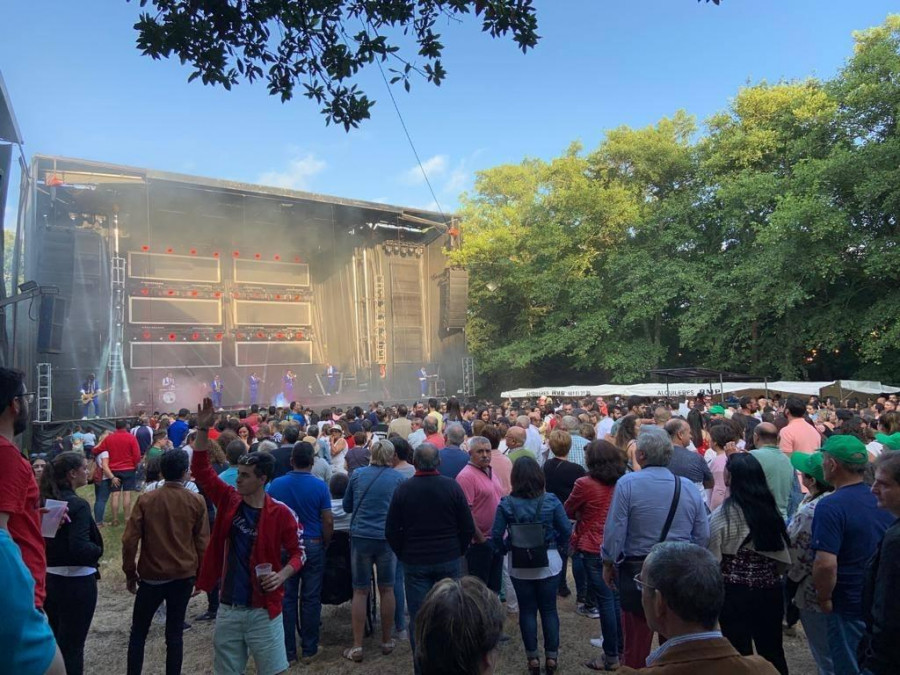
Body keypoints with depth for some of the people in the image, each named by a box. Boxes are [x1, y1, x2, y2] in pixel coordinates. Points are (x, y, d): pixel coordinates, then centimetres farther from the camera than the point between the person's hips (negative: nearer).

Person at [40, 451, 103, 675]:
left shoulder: (44, 501, 3)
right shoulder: (78, 505, -20)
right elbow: (80, 547, -26)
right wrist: (98, 551, -8)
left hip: (48, 578, 8)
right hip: (75, 581, -8)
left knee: (57, 640, 23)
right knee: (72, 644, 6)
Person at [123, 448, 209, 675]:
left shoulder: (146, 500, -8)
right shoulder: (197, 501, -7)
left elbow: (129, 540, -6)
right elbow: (202, 543, -2)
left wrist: (130, 573, 6)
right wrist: (200, 574, 10)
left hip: (151, 575, 0)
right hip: (184, 576, 0)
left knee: (138, 632, 16)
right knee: (174, 633, 11)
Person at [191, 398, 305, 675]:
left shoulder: (280, 513, -12)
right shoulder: (229, 501, -2)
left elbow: (298, 552, -5)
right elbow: (201, 471, -4)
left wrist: (282, 575, -23)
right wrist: (203, 429, -13)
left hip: (263, 610, -4)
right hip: (228, 608, 4)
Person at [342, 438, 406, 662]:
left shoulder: (357, 474, 0)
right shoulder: (397, 478, -3)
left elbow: (347, 506, 11)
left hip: (361, 536, 1)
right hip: (387, 537, 0)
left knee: (360, 591, 9)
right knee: (387, 589, 13)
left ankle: (357, 646, 12)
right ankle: (387, 641, 25)